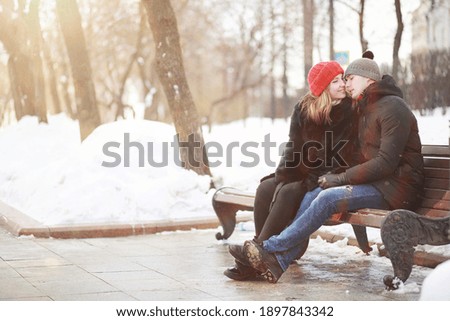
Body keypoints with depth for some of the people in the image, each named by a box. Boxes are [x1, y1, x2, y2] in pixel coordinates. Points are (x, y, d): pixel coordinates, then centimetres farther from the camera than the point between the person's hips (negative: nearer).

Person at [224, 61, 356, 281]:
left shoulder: (349, 111, -8)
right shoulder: (304, 109, 4)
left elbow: (342, 156, -13)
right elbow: (294, 148, 1)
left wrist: (314, 180, -21)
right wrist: (281, 178, -14)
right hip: (302, 173, 5)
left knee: (289, 193, -29)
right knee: (266, 188, -18)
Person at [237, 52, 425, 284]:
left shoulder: (393, 108, -10)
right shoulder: (363, 109, 21)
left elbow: (386, 162, -19)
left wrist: (342, 178, -17)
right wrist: (336, 177, 1)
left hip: (396, 187, -8)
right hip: (375, 183, 8)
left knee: (328, 197, -27)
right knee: (313, 195, -13)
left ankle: (271, 248, -23)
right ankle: (277, 263, -24)